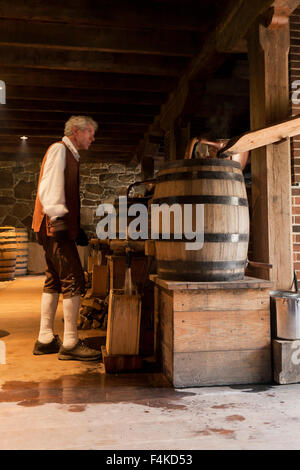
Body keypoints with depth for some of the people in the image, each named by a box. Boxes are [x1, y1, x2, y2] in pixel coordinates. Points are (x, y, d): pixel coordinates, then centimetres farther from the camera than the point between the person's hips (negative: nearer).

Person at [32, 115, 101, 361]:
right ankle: (70, 343, -5)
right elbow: (49, 186, -17)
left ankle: (45, 340, 18)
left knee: (54, 282, 11)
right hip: (54, 225, -10)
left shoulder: (70, 155, 24)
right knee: (74, 282, -11)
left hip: (59, 227, 10)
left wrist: (77, 228, 26)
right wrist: (57, 216, -27)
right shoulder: (59, 149, -5)